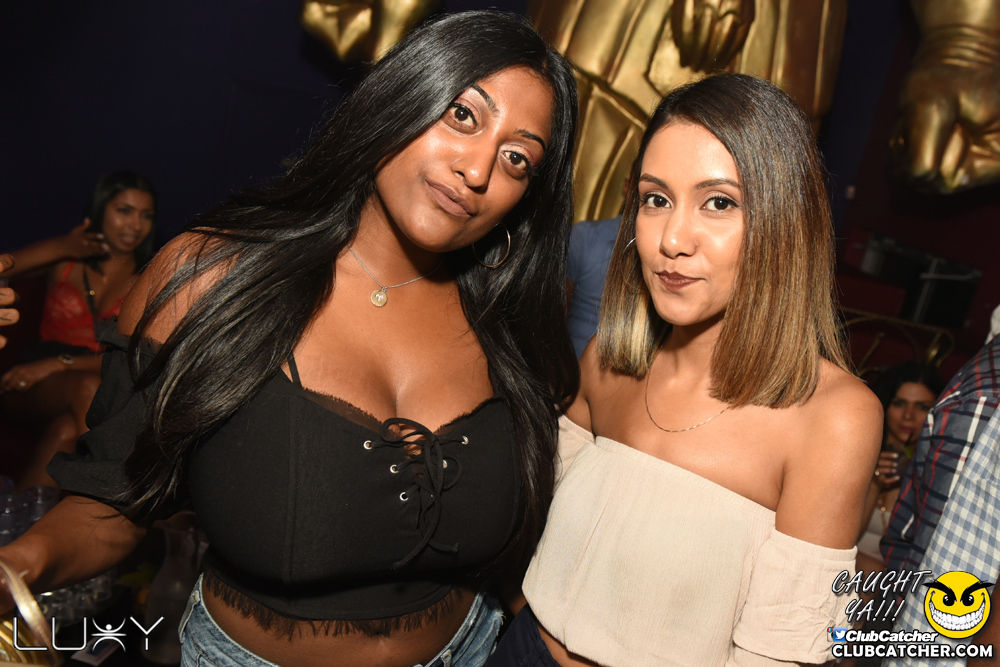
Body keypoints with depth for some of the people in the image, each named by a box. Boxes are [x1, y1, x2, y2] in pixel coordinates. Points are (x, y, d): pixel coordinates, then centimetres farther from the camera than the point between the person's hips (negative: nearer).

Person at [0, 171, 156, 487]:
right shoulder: (64, 258, 13)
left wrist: (58, 364, -15)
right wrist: (61, 249, -9)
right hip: (33, 384, 0)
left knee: (66, 431, -36)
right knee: (88, 387, -36)